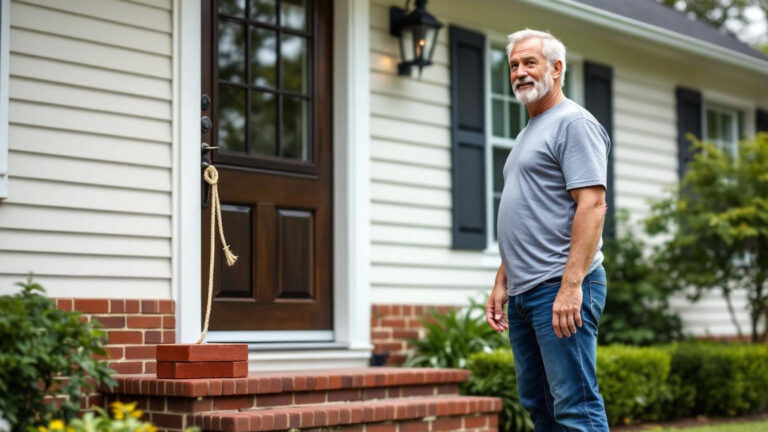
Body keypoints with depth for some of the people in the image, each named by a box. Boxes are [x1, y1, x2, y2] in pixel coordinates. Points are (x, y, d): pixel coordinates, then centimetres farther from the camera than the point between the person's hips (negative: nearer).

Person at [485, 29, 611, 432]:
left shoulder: (573, 123, -7)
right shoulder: (527, 134, 22)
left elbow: (592, 205, -17)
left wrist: (571, 286, -24)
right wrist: (502, 283, 19)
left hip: (559, 290, -10)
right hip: (523, 292, 10)